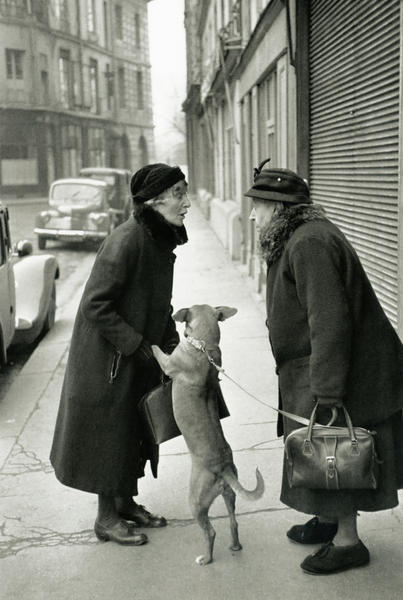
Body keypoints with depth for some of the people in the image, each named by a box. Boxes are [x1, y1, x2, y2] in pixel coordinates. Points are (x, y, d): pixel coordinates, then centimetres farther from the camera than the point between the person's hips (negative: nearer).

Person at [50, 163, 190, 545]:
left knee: (135, 428, 18)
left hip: (140, 355, 9)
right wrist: (136, 345, -22)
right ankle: (107, 518, 21)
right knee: (110, 431, 5)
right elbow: (95, 306, -24)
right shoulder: (126, 241, -24)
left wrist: (171, 342, 3)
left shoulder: (161, 239, 3)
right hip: (108, 356, -9)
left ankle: (127, 503, 36)